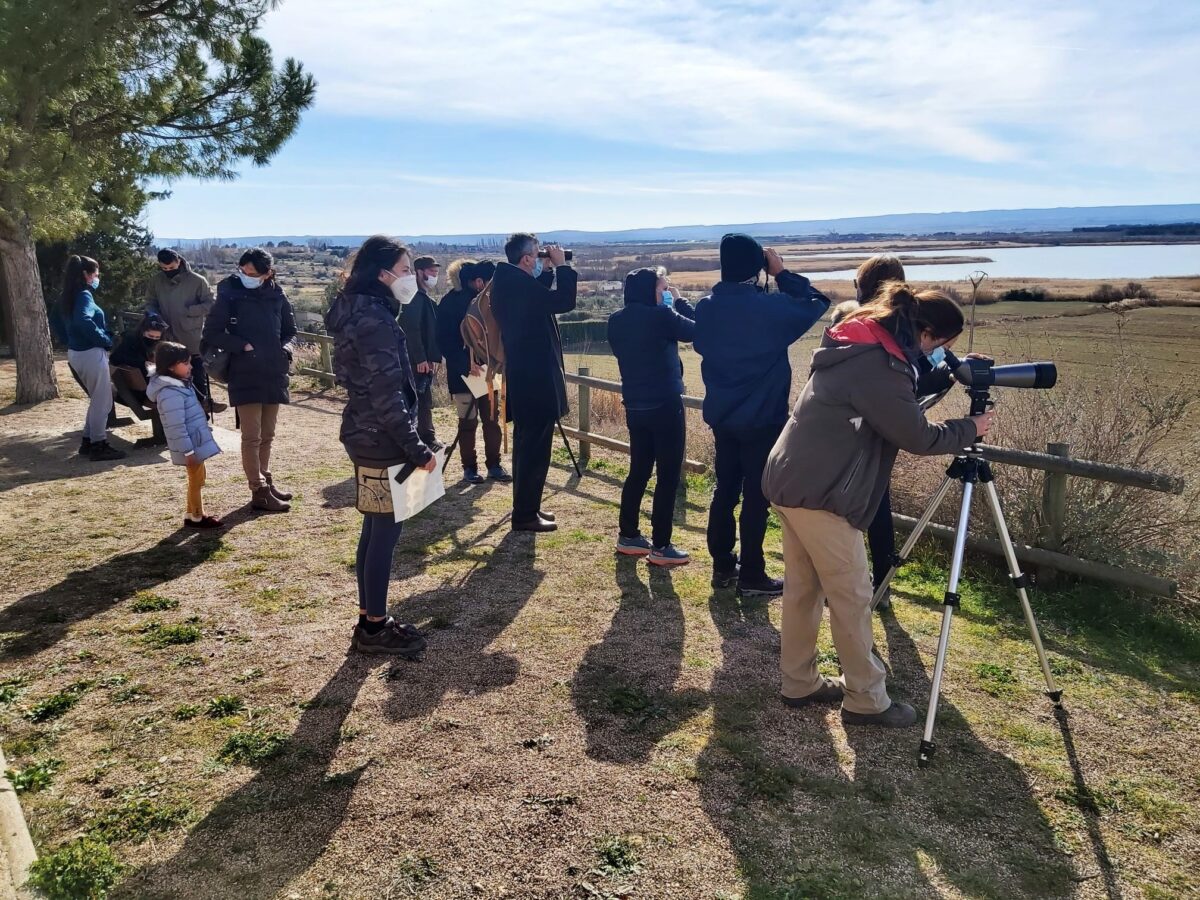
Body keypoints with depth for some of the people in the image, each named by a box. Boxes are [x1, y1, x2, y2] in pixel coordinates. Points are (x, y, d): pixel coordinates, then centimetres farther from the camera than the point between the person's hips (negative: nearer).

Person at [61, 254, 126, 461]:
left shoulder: (69, 296, 14)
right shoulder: (84, 295, -15)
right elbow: (83, 321, -31)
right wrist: (106, 340, -21)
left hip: (77, 352, 9)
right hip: (91, 353, -9)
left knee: (97, 399, 19)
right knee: (102, 401, -1)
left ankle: (88, 441, 22)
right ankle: (99, 446, 3)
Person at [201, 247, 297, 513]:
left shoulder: (276, 295, 3)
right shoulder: (229, 295, -6)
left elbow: (290, 330, 15)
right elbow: (212, 333, -5)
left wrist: (285, 349, -3)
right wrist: (243, 346, -15)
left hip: (274, 374, 4)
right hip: (244, 375, -4)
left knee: (267, 435, 16)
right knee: (251, 436, -2)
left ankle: (265, 480, 30)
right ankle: (259, 491, 4)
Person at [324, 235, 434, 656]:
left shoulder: (356, 311, 11)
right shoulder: (375, 320, -19)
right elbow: (387, 396, -22)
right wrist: (417, 448, -17)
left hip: (365, 436, 10)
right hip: (382, 442, -10)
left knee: (374, 530, 16)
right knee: (385, 532, 0)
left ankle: (369, 619, 27)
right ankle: (374, 628, 12)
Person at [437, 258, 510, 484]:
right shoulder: (450, 302, -9)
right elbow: (445, 341, -13)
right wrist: (466, 363, -22)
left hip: (487, 370, 5)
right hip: (463, 373, -5)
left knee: (492, 419, 6)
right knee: (468, 422, 2)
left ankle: (494, 465, 15)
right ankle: (469, 468, 14)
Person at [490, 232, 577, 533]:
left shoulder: (507, 283, 10)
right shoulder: (520, 284, -20)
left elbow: (538, 298, 23)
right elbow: (565, 302, -18)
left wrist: (548, 270, 12)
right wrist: (561, 266, -8)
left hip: (522, 374, 10)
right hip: (536, 377, -10)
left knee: (526, 445, 17)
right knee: (535, 447, -3)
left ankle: (526, 507, 26)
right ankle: (525, 515, 3)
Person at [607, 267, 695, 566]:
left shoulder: (616, 321, 5)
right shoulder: (661, 316, -15)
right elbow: (697, 330, -5)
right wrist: (679, 302, 6)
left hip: (635, 406, 7)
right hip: (665, 405, -7)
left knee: (638, 471, 17)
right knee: (668, 476, 1)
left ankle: (628, 536, 24)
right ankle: (660, 546, 5)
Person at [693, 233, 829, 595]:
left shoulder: (706, 307, -1)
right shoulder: (771, 307, -17)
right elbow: (816, 303, -4)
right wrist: (782, 273, -1)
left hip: (721, 415, 6)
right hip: (762, 418, -6)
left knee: (725, 489, 14)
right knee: (756, 495, 2)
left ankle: (722, 565, 23)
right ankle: (751, 575, 10)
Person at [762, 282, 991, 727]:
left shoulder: (858, 347, 10)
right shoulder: (878, 366, -20)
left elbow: (901, 401, 24)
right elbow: (917, 437, -12)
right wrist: (969, 429, 5)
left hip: (791, 481, 10)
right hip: (819, 493, -10)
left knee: (803, 587, 17)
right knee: (852, 596, 2)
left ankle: (800, 683, 28)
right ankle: (866, 701, 15)